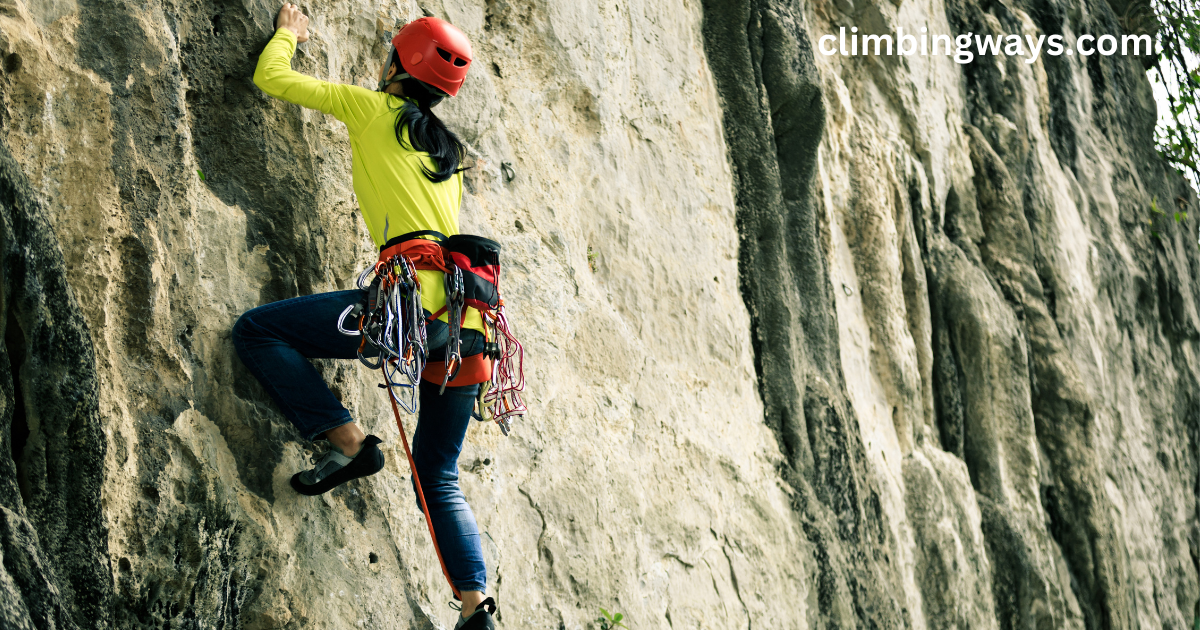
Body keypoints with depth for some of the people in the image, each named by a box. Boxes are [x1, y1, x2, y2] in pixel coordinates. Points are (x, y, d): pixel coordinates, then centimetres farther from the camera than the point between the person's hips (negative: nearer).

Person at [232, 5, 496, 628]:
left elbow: (272, 78, 15)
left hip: (414, 299, -7)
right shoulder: (452, 154, 24)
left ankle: (348, 443, -8)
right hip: (466, 323, 7)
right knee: (437, 475, 14)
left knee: (256, 330, -1)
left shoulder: (374, 109, 8)